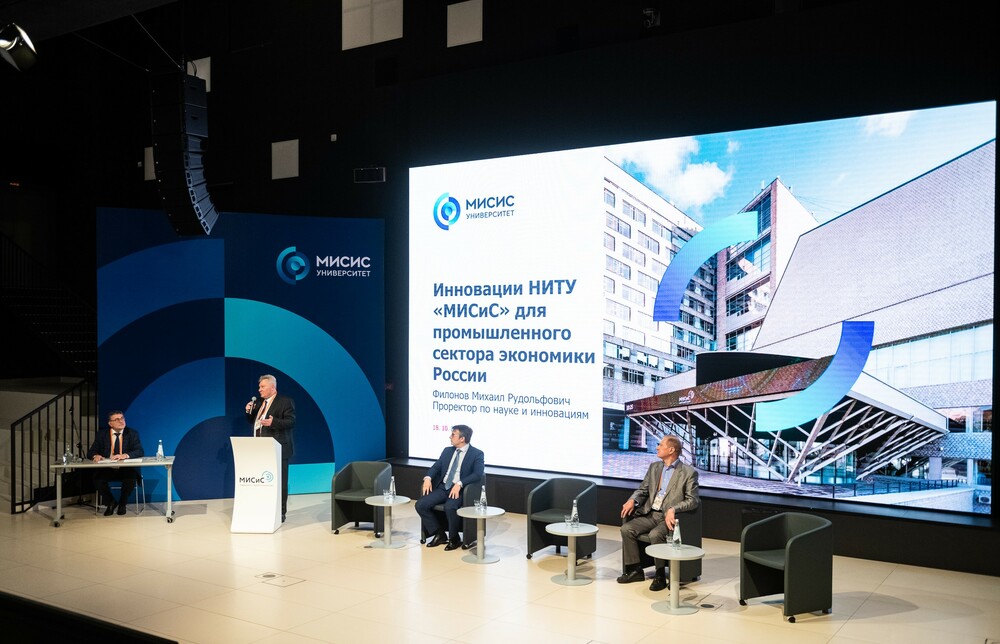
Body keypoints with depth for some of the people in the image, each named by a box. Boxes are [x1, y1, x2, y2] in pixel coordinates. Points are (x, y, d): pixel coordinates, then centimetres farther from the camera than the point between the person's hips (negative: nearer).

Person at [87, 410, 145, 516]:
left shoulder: (132, 434, 3)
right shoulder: (101, 435, 7)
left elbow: (140, 452, -8)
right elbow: (91, 452, 5)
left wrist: (125, 455, -27)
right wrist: (96, 456, -21)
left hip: (127, 469, -1)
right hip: (107, 470, 2)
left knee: (131, 478, -33)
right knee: (97, 478, -29)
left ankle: (122, 503, -2)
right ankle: (110, 502, 0)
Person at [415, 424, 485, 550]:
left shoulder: (477, 454, -3)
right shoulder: (447, 451, 16)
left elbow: (477, 474, -14)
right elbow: (436, 467, 15)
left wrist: (459, 484, -26)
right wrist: (428, 478, -7)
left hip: (459, 489, -6)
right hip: (442, 487, 6)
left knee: (449, 507, -35)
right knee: (421, 505, -15)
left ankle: (454, 538, -9)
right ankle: (439, 534, 2)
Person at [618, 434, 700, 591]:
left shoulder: (689, 472, -5)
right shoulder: (654, 466, 15)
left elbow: (692, 500, -10)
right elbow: (643, 489, 18)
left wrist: (673, 509, -26)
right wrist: (632, 500, -4)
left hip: (668, 518, -6)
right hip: (650, 514, 6)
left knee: (655, 534, -33)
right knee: (627, 529, -16)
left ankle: (660, 575, -15)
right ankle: (635, 570, -4)